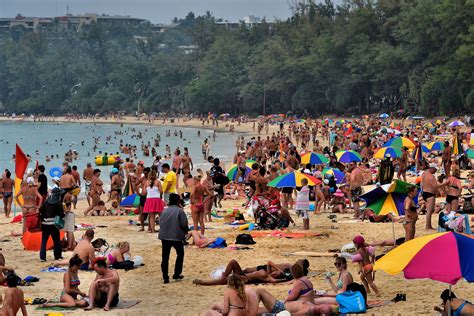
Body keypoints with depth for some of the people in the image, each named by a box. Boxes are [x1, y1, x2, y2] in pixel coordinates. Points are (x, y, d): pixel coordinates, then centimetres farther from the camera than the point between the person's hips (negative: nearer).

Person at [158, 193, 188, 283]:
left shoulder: (165, 211, 7)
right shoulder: (179, 211, -7)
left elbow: (160, 223, 9)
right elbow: (184, 224, -9)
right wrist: (186, 231, 12)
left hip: (164, 236, 4)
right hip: (177, 236, -4)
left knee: (165, 257, 6)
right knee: (180, 254, 17)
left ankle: (165, 277, 2)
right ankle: (176, 274, 14)